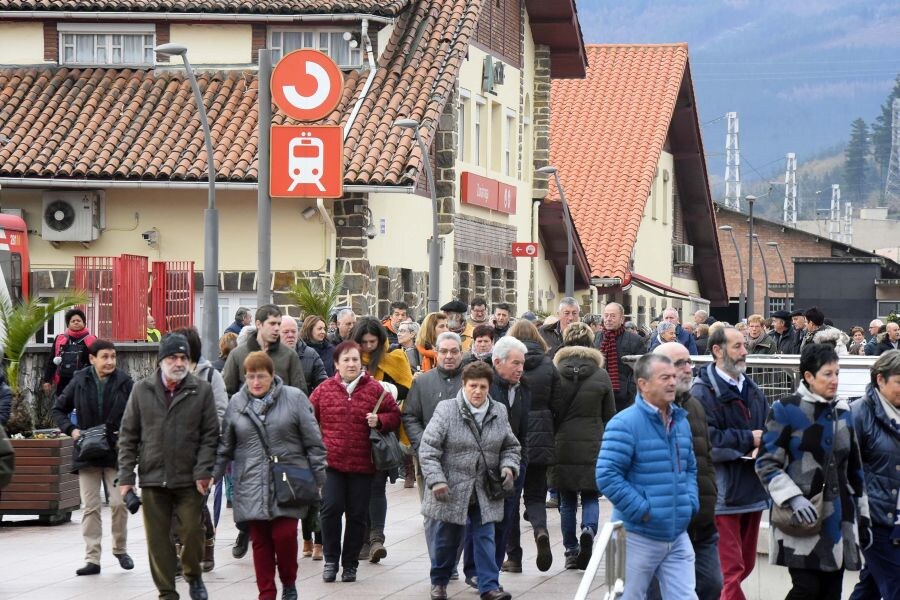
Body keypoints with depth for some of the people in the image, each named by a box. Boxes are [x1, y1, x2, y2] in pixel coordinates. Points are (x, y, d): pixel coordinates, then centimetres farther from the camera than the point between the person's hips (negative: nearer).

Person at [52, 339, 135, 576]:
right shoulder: (79, 382, 0)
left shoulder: (124, 382, -4)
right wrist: (71, 430, -5)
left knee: (119, 502, -3)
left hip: (116, 452, -1)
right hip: (87, 454, 1)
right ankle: (92, 559, 6)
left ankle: (120, 549, 19)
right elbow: (59, 409, 10)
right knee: (90, 507, 2)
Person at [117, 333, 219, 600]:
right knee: (158, 539, 4)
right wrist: (126, 476, 1)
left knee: (192, 532, -4)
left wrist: (203, 471, -8)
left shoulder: (202, 390, 2)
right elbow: (128, 436, 6)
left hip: (189, 479, -1)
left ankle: (193, 575, 24)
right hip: (152, 478, 1)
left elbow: (210, 435, 2)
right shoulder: (142, 390, 5)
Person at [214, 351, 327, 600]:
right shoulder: (236, 403, 7)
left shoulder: (295, 398, -1)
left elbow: (313, 442, 2)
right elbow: (225, 446, 13)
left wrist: (319, 477, 0)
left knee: (284, 535, -10)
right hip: (252, 484, 2)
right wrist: (212, 474, 8)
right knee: (260, 541, 4)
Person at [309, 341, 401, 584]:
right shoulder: (324, 389, 4)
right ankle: (331, 559, 6)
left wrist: (379, 420, -10)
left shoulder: (374, 389, 3)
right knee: (331, 509, -11)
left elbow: (395, 415, 9)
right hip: (331, 462, 0)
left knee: (357, 515, 5)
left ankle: (350, 564, 18)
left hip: (362, 464, 0)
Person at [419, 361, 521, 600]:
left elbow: (511, 447, 14)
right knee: (447, 538, 11)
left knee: (485, 538, -1)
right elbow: (428, 448, -11)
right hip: (452, 491, -3)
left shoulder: (499, 413, 4)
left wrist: (508, 467, -6)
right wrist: (436, 480, -19)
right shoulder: (446, 410, -10)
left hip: (485, 492, 3)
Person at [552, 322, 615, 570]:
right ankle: (588, 530, -18)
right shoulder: (601, 375, -2)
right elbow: (610, 415, 4)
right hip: (593, 446, 0)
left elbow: (549, 412, 0)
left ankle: (571, 550, 12)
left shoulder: (556, 374, -5)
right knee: (590, 496, 10)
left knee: (567, 499, 10)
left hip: (563, 445, 0)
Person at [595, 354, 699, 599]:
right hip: (639, 537, -6)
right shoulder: (625, 424, -14)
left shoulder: (681, 422, 11)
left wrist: (690, 503, 6)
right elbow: (607, 476, -19)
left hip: (677, 534, 6)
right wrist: (642, 510, -18)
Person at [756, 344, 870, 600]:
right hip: (802, 520, -6)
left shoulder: (843, 411, 13)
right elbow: (766, 463, -6)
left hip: (838, 520, 6)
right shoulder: (786, 410, -5)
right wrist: (793, 498, -19)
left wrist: (863, 519, 18)